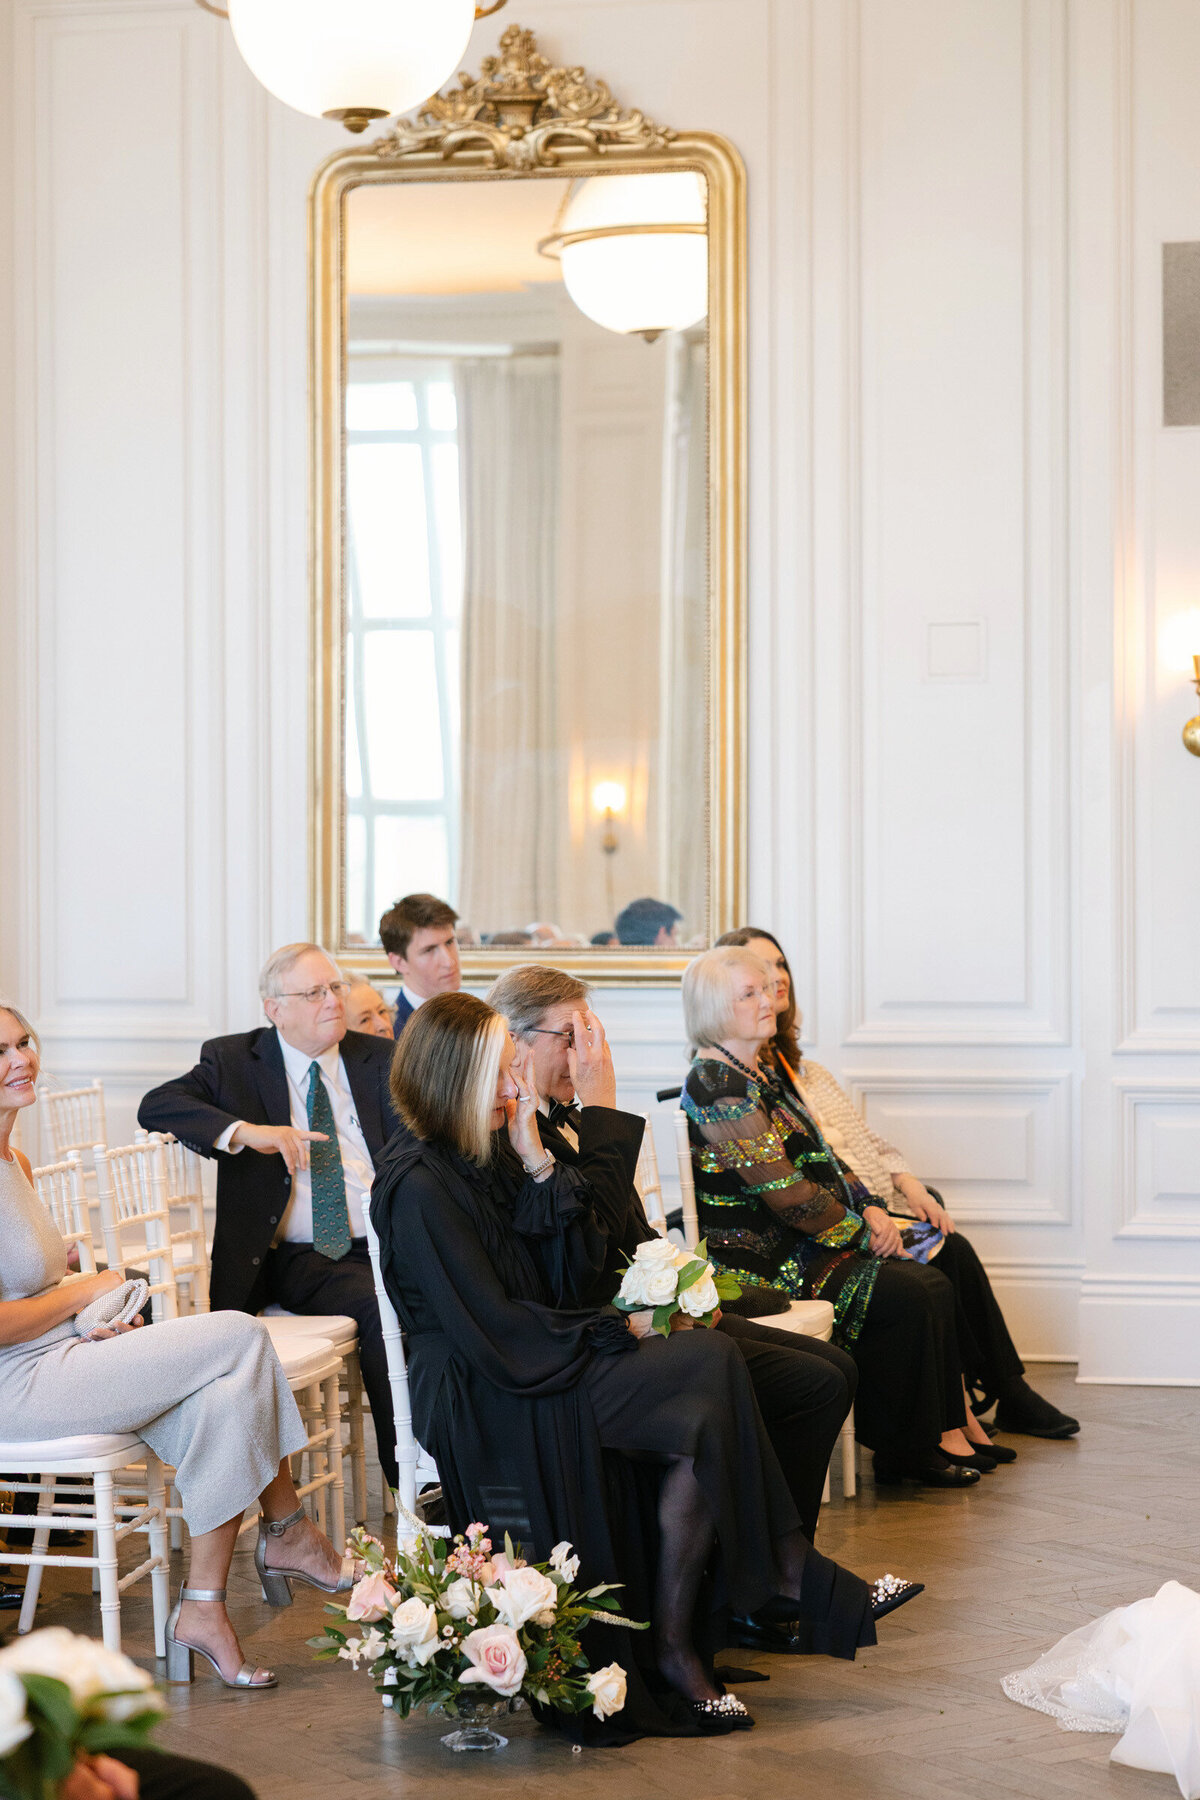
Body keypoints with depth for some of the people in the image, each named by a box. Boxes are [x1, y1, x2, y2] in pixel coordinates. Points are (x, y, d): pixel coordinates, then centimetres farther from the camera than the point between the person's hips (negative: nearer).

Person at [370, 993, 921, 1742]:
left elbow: (574, 1269, 9)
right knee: (711, 1363, -20)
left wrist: (539, 1164, -3)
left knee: (705, 1416, -17)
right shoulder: (418, 1186, -14)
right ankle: (789, 1570, -10)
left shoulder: (486, 1153, 12)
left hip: (537, 1366, 8)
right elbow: (494, 1334, -18)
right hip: (479, 1405, -8)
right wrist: (611, 1331, -8)